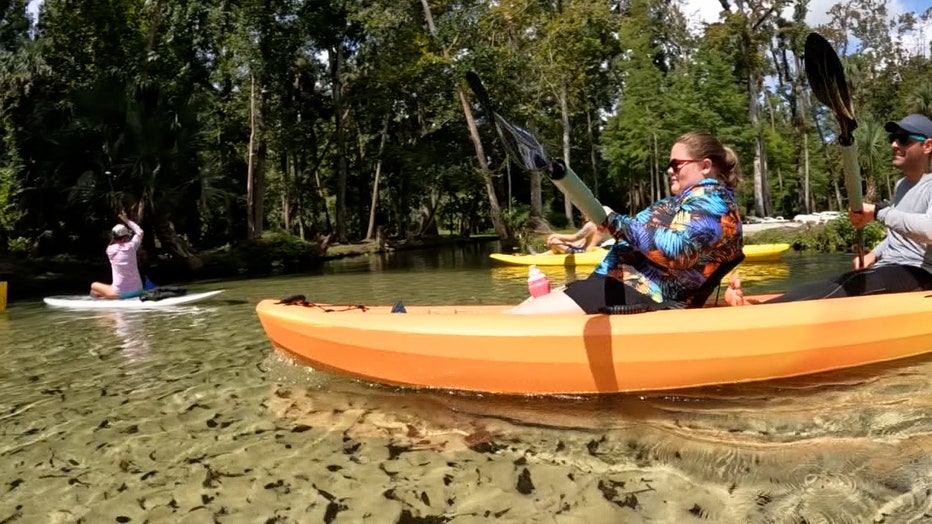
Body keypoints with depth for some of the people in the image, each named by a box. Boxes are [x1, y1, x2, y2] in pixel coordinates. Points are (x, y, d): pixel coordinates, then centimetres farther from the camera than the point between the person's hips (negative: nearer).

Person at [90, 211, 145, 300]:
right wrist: (127, 220, 23)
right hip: (138, 291, 1)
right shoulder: (131, 246, -3)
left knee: (94, 285, 23)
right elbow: (140, 232, 17)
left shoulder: (110, 250, -3)